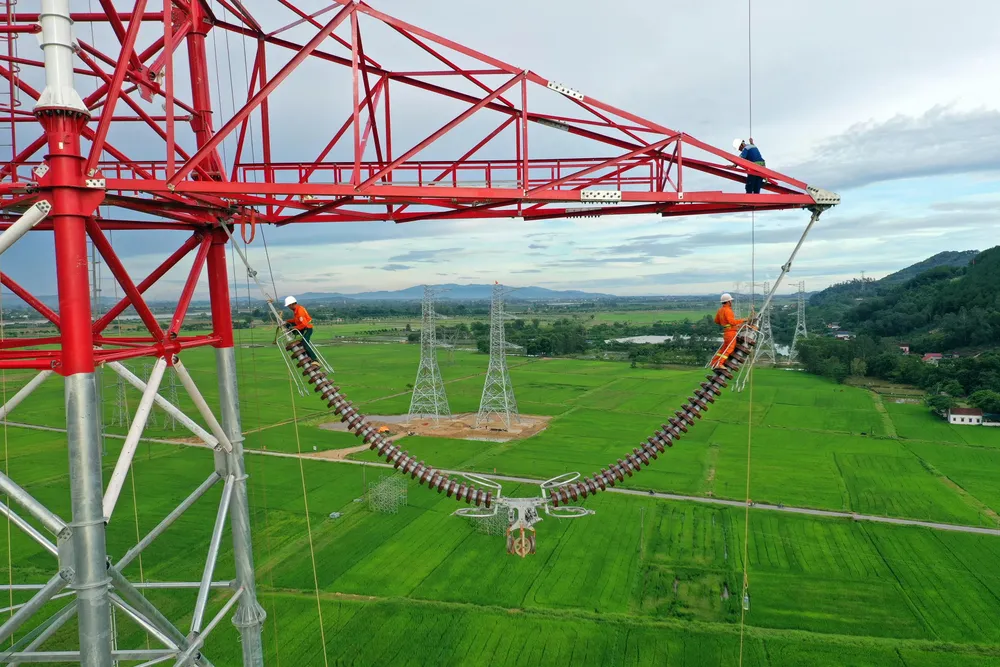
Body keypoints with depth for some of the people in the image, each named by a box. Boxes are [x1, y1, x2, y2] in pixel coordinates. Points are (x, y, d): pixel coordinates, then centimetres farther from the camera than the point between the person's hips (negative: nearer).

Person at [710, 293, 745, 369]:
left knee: (724, 348, 16)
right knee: (729, 349, -6)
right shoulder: (727, 310, -16)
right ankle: (719, 364, -12)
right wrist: (742, 320, -17)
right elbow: (732, 321, -25)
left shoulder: (720, 310, 13)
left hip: (726, 332, 9)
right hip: (731, 332, -9)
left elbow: (716, 321, 23)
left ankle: (714, 363, 18)